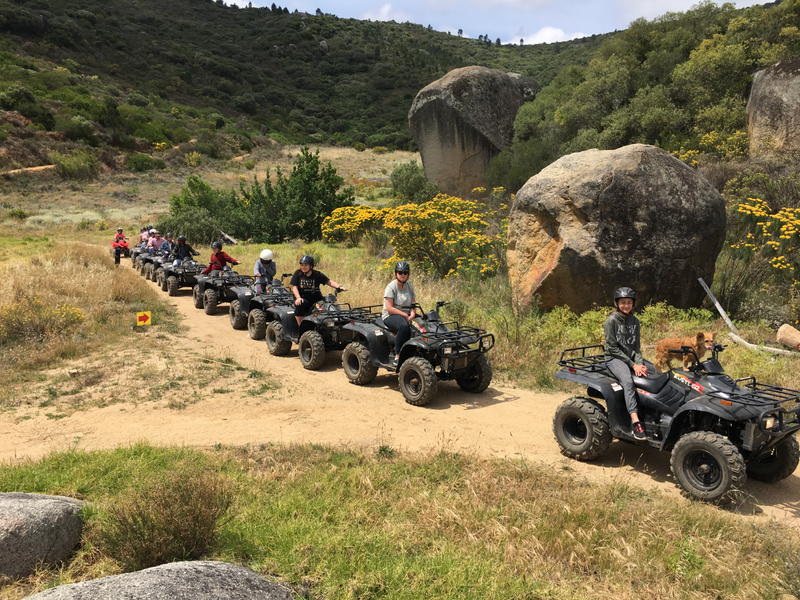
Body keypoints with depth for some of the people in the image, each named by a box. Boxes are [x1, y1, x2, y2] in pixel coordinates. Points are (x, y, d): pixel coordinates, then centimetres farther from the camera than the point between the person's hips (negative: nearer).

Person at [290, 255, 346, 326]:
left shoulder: (318, 275, 4)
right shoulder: (298, 274, 5)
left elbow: (329, 281, 0)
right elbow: (294, 287, 1)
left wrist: (339, 287, -18)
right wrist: (298, 298, -17)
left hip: (316, 299, 1)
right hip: (303, 298, 0)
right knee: (299, 305, -33)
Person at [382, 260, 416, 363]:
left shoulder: (410, 286, 13)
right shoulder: (391, 287, -7)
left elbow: (413, 305, 13)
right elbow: (389, 308, -14)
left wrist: (412, 315, -10)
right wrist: (405, 315, -19)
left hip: (406, 315, 7)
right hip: (390, 316, -7)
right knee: (404, 327, -38)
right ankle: (397, 356, -31)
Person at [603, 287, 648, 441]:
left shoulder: (634, 321, 13)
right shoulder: (611, 321, -5)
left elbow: (636, 346, 12)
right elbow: (612, 347, -10)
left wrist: (639, 363, -8)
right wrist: (632, 364, -13)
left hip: (632, 357, 6)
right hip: (614, 358, -6)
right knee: (627, 380, -34)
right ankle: (635, 422, -42)